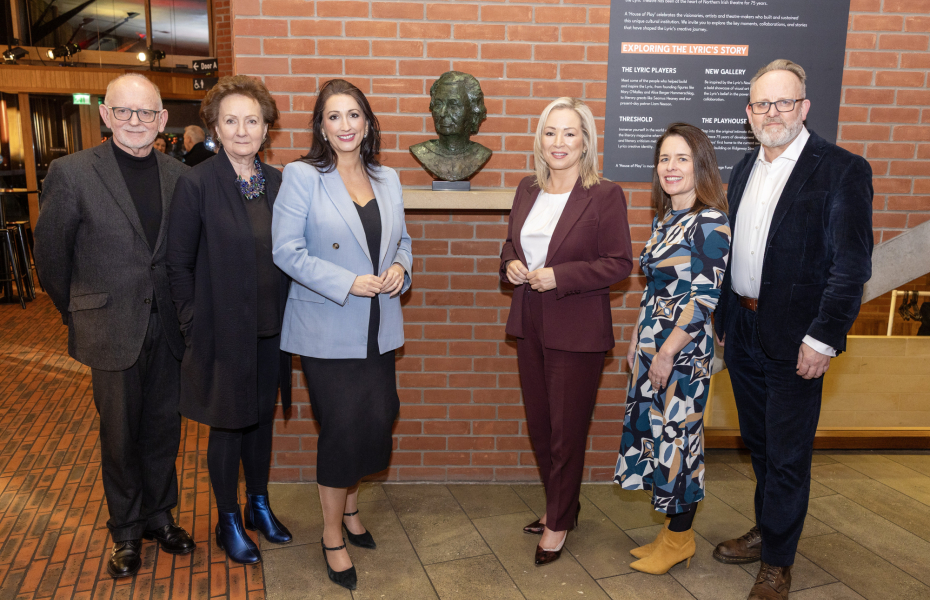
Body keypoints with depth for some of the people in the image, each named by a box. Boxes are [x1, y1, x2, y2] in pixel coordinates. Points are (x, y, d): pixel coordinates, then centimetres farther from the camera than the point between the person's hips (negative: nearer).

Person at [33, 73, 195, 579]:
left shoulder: (179, 176, 2)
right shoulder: (71, 172, -7)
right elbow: (50, 254, 0)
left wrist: (184, 311, 7)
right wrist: (78, 313, 6)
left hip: (167, 329, 3)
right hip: (111, 330, -3)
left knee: (163, 429, 14)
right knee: (119, 435, 10)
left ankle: (159, 515, 35)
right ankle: (126, 531, 30)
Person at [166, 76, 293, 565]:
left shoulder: (279, 182, 3)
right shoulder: (196, 184, -11)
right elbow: (179, 265, -7)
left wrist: (288, 318, 4)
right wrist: (194, 327, -8)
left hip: (271, 330, 5)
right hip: (224, 331, -4)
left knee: (262, 418, 18)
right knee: (227, 426, 10)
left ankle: (259, 505, 39)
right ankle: (229, 521, 30)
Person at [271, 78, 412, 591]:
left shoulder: (387, 180, 10)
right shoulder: (302, 177, -6)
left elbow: (402, 239, 18)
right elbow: (287, 250, -12)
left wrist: (400, 268, -4)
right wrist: (348, 283, -19)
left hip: (378, 328, 5)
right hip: (326, 330, -5)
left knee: (377, 419, 10)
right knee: (342, 428, -1)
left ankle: (349, 504, 38)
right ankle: (333, 535, 20)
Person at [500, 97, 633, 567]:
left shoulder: (605, 195, -10)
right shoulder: (528, 190, 7)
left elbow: (620, 263, -12)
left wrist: (559, 276, -20)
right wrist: (510, 264, -5)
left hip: (577, 331, -6)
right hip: (530, 325, 6)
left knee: (567, 430, 7)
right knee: (539, 425, 17)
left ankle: (559, 522, 27)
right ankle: (560, 506, 38)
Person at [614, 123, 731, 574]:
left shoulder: (710, 223, -14)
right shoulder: (663, 219, 11)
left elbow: (704, 298, -18)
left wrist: (667, 353, -18)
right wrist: (636, 340, 14)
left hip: (682, 351, -8)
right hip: (650, 348, 8)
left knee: (678, 438, 3)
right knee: (654, 433, 14)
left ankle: (679, 539, 21)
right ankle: (670, 531, 29)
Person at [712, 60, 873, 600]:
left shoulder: (842, 170, -10)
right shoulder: (746, 168, 10)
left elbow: (851, 265, -14)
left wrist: (823, 338, -17)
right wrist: (724, 320, 12)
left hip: (794, 339, -6)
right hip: (743, 330, 6)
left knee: (787, 454, 5)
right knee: (759, 442, 20)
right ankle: (766, 531, 39)